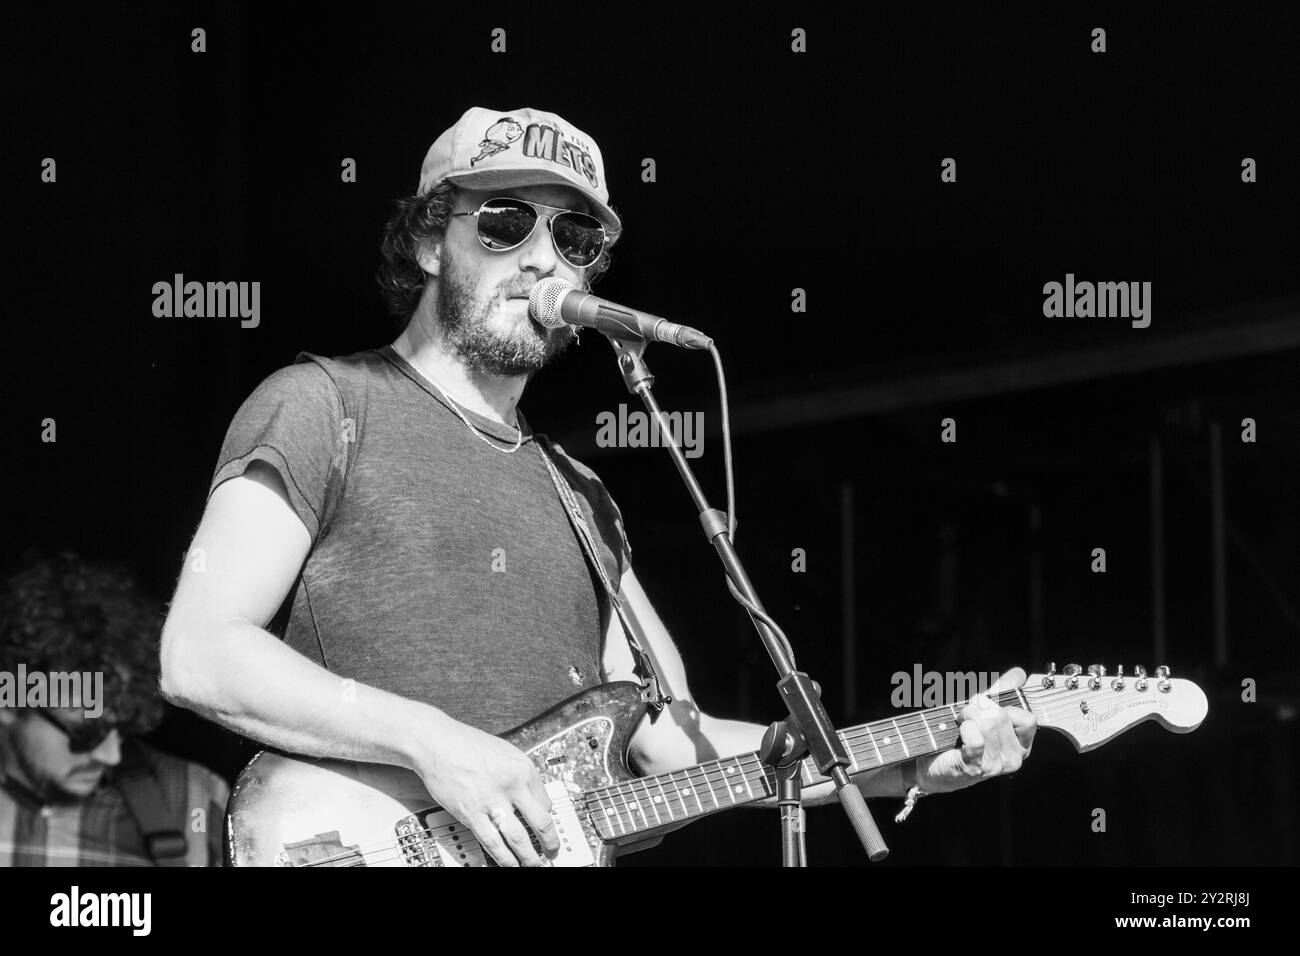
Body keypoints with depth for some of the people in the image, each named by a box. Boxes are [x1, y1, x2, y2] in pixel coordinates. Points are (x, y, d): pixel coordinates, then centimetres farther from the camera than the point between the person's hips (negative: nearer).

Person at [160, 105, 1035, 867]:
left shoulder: (580, 499, 22)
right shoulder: (324, 408, 3)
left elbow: (670, 740, 16)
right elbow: (199, 653, -7)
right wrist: (434, 743, -16)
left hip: (559, 846, 5)